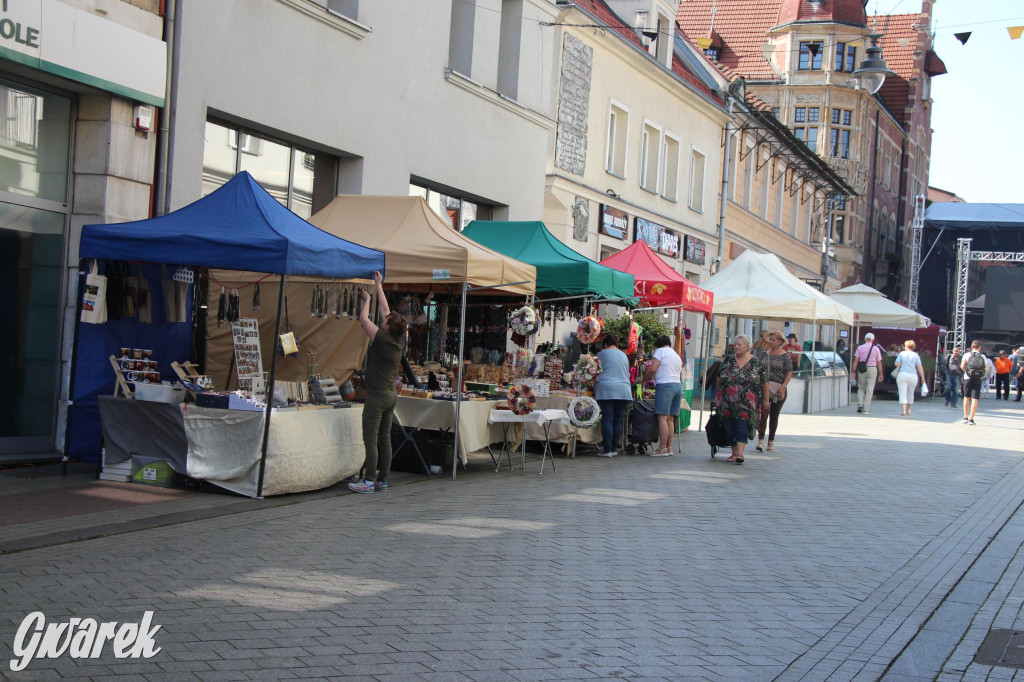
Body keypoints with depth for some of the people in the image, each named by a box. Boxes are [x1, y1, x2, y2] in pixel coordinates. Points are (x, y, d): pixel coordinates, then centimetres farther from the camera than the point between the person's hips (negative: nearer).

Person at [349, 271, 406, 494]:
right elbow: (385, 310, 17)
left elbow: (364, 319, -6)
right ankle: (382, 480, 12)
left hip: (377, 396, -8)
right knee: (385, 439, 9)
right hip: (391, 394, 8)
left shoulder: (382, 339, -14)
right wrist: (379, 286, 24)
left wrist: (367, 300, 11)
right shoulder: (398, 341, 7)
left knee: (370, 439, -6)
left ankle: (369, 482, -7)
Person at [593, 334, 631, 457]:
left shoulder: (602, 354, 3)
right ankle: (614, 448, 8)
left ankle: (607, 450, -9)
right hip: (623, 390, 5)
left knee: (607, 420, -6)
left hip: (606, 390, -5)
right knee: (618, 420, 7)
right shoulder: (624, 356, 18)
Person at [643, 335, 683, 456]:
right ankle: (669, 447, 8)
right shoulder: (677, 356, 24)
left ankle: (662, 449, -14)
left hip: (665, 385, -8)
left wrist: (643, 379, 3)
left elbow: (652, 369, -10)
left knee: (662, 418, -10)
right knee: (670, 419, 9)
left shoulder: (660, 351, 1)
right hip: (678, 386, 8)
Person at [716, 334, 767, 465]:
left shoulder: (756, 363, 0)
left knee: (742, 426, -13)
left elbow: (764, 382, 4)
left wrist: (765, 400, 5)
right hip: (728, 403, 4)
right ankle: (734, 453, 15)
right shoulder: (728, 360, 8)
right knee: (730, 427, 5)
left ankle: (740, 453, -19)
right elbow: (719, 378, 15)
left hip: (747, 403, -3)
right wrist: (719, 395, 14)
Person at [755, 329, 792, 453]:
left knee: (774, 415, 9)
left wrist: (783, 386, -17)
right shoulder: (765, 354, 9)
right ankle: (761, 441, -15)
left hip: (778, 390, -2)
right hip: (764, 388, 2)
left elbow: (789, 373, -5)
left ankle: (771, 441, 21)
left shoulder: (785, 356, -1)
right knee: (763, 413, -12)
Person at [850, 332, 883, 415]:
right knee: (869, 390, 3)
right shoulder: (876, 349, 2)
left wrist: (854, 371, -4)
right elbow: (879, 363, 2)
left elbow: (856, 360, -5)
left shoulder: (860, 347, 1)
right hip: (873, 369, 0)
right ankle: (866, 409, -2)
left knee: (861, 388, 17)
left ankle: (860, 404, -3)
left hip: (862, 370, 0)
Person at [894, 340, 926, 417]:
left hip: (902, 375, -2)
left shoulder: (902, 353, 0)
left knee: (902, 393, -3)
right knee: (910, 393, 19)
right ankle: (908, 410, 28)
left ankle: (904, 410, -19)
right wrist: (923, 378, 2)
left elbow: (897, 364, -3)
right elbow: (920, 367, -1)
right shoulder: (916, 355, 3)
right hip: (913, 376, 2)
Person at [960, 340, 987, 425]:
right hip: (978, 380, -1)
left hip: (968, 378, 1)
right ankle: (971, 419, -6)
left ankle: (965, 417, 20)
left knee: (966, 397, 17)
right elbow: (986, 368, 2)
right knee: (975, 399, -1)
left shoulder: (967, 355, 1)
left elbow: (962, 366, -6)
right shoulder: (983, 356, 4)